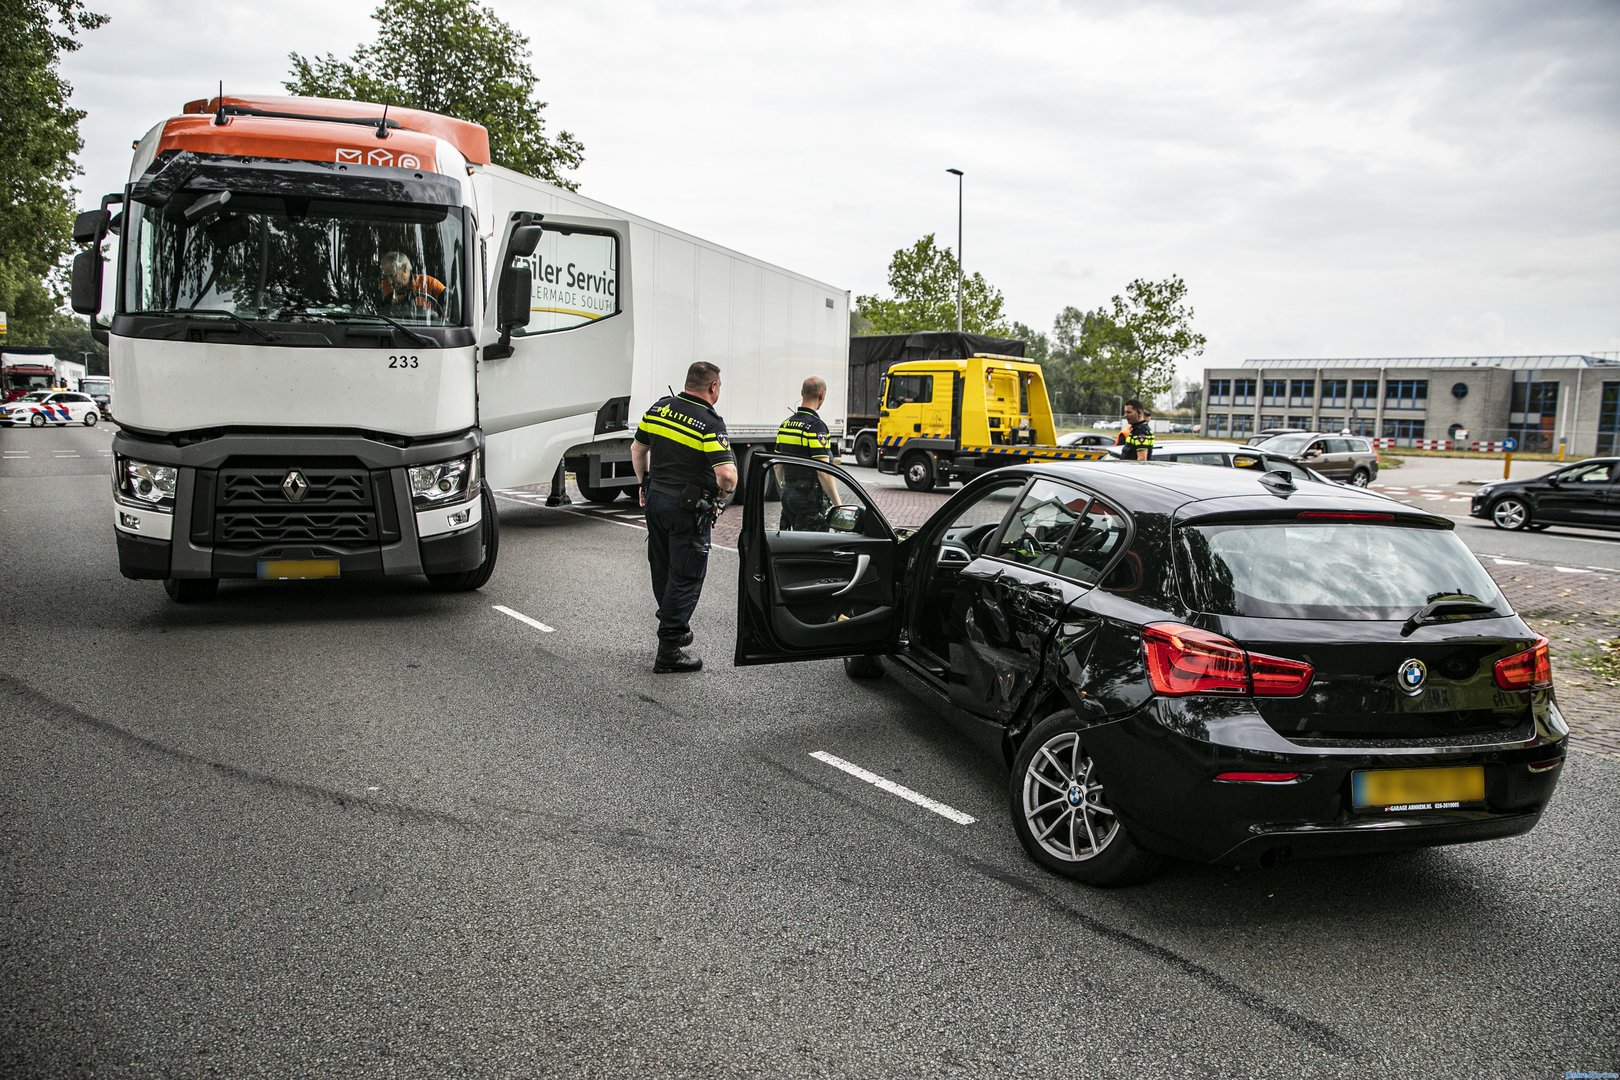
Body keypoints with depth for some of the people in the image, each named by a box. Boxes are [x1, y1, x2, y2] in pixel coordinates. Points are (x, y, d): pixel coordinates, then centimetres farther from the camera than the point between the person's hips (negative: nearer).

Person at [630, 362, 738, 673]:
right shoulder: (710, 423, -16)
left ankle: (676, 628, 37)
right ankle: (668, 651, 3)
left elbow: (637, 449, 15)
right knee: (685, 578, 2)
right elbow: (727, 473, -26)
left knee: (662, 573, 19)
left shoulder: (659, 408, 4)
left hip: (655, 499, 7)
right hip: (688, 508, -7)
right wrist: (723, 496, -6)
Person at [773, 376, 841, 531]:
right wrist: (838, 506, -16)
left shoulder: (786, 424, 10)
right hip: (811, 499, -8)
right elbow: (823, 472, -20)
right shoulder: (816, 426, -16)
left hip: (788, 495, 8)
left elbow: (778, 466, 16)